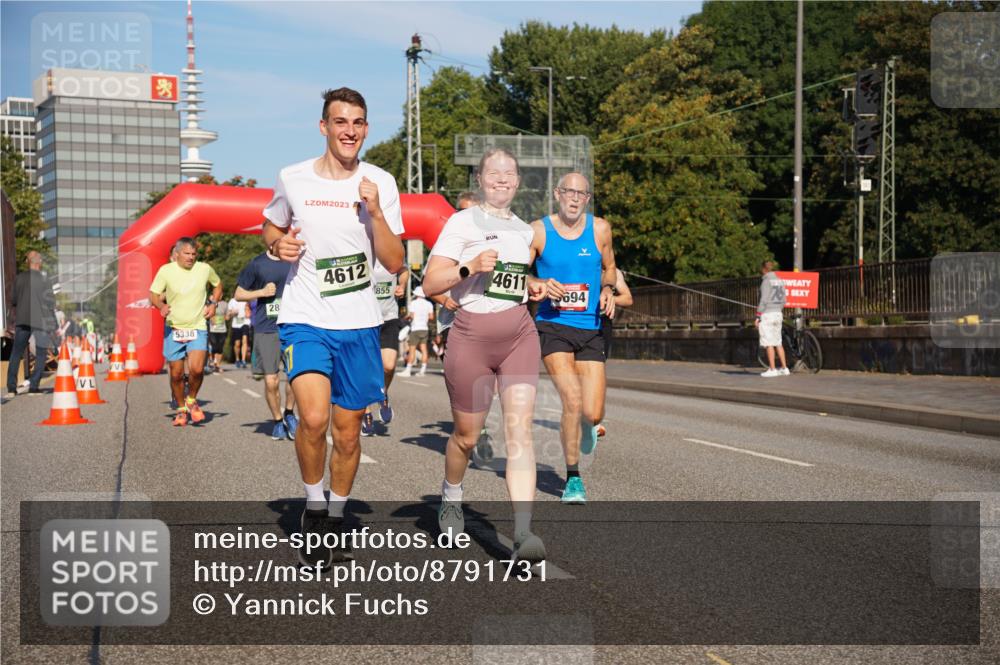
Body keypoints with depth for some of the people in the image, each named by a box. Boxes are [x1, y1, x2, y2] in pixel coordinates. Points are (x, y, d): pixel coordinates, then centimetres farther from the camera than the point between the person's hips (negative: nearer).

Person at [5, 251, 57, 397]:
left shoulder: (19, 278, 2)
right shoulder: (44, 279, -6)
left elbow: (13, 301, 6)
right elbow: (50, 302, -5)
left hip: (22, 320, 3)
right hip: (41, 320, -2)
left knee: (16, 353, 9)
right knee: (41, 354, 8)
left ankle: (11, 387, 2)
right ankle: (34, 386, 0)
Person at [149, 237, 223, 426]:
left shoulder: (205, 269, 1)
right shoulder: (166, 271, -4)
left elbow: (218, 284, 20)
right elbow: (153, 295, 0)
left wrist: (213, 303, 3)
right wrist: (161, 306, -21)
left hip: (198, 328, 0)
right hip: (174, 328, 0)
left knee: (197, 369, -19)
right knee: (176, 374, 3)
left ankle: (192, 400, 10)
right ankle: (181, 409, 24)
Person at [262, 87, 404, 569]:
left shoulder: (380, 184, 0)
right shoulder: (292, 179, 1)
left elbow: (394, 264, -2)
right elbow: (271, 227, 19)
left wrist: (375, 212, -16)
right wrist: (277, 244, -4)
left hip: (359, 324, 2)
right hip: (304, 319, -1)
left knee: (347, 432, 9)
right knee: (313, 418, -22)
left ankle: (335, 519, 30)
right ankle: (314, 506, 3)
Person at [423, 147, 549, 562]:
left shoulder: (523, 231, 15)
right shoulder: (463, 222, -3)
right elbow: (430, 283, -8)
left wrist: (532, 287, 12)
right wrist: (470, 267, -22)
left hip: (519, 334, 4)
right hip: (472, 335, -4)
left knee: (519, 430, -12)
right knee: (467, 435, 8)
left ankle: (523, 533, -18)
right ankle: (451, 497, 40)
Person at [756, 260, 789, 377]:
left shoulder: (766, 281, -12)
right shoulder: (780, 281, 12)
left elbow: (763, 300, -17)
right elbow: (783, 300, 14)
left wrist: (757, 316, -14)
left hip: (767, 314, -8)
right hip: (778, 313, 8)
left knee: (769, 343, -5)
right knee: (778, 342, 12)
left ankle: (772, 370, -5)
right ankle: (784, 368, 12)